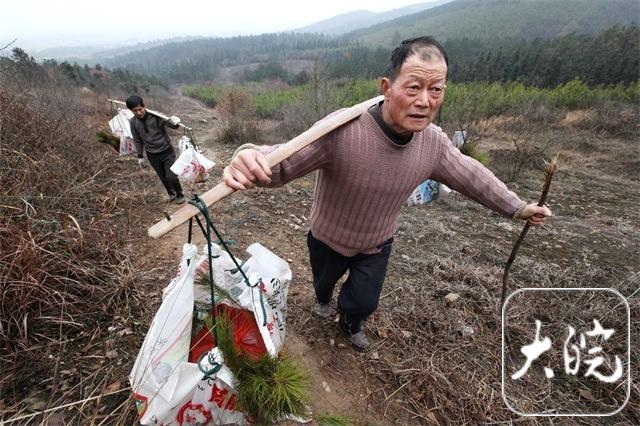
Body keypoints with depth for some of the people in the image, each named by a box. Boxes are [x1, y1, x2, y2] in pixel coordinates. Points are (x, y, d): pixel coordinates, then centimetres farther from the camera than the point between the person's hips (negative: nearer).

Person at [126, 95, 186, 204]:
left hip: (167, 151, -3)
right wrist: (140, 156, 9)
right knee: (163, 178, 11)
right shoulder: (133, 122, -5)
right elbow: (138, 140, 7)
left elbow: (172, 125, -17)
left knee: (171, 177, -10)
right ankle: (171, 194, 38)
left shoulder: (155, 115, -16)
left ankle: (179, 195, 17)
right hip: (152, 155, 3)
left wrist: (175, 122, -41)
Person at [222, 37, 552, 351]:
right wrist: (250, 157, -60)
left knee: (364, 302, 17)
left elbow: (470, 175, -2)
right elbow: (282, 162, -35)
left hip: (377, 245, 3)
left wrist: (517, 208, 10)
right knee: (324, 282, 29)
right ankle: (323, 301, 70)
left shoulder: (434, 143, -19)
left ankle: (350, 324, 57)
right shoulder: (342, 130, -38)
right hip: (328, 240, -2)